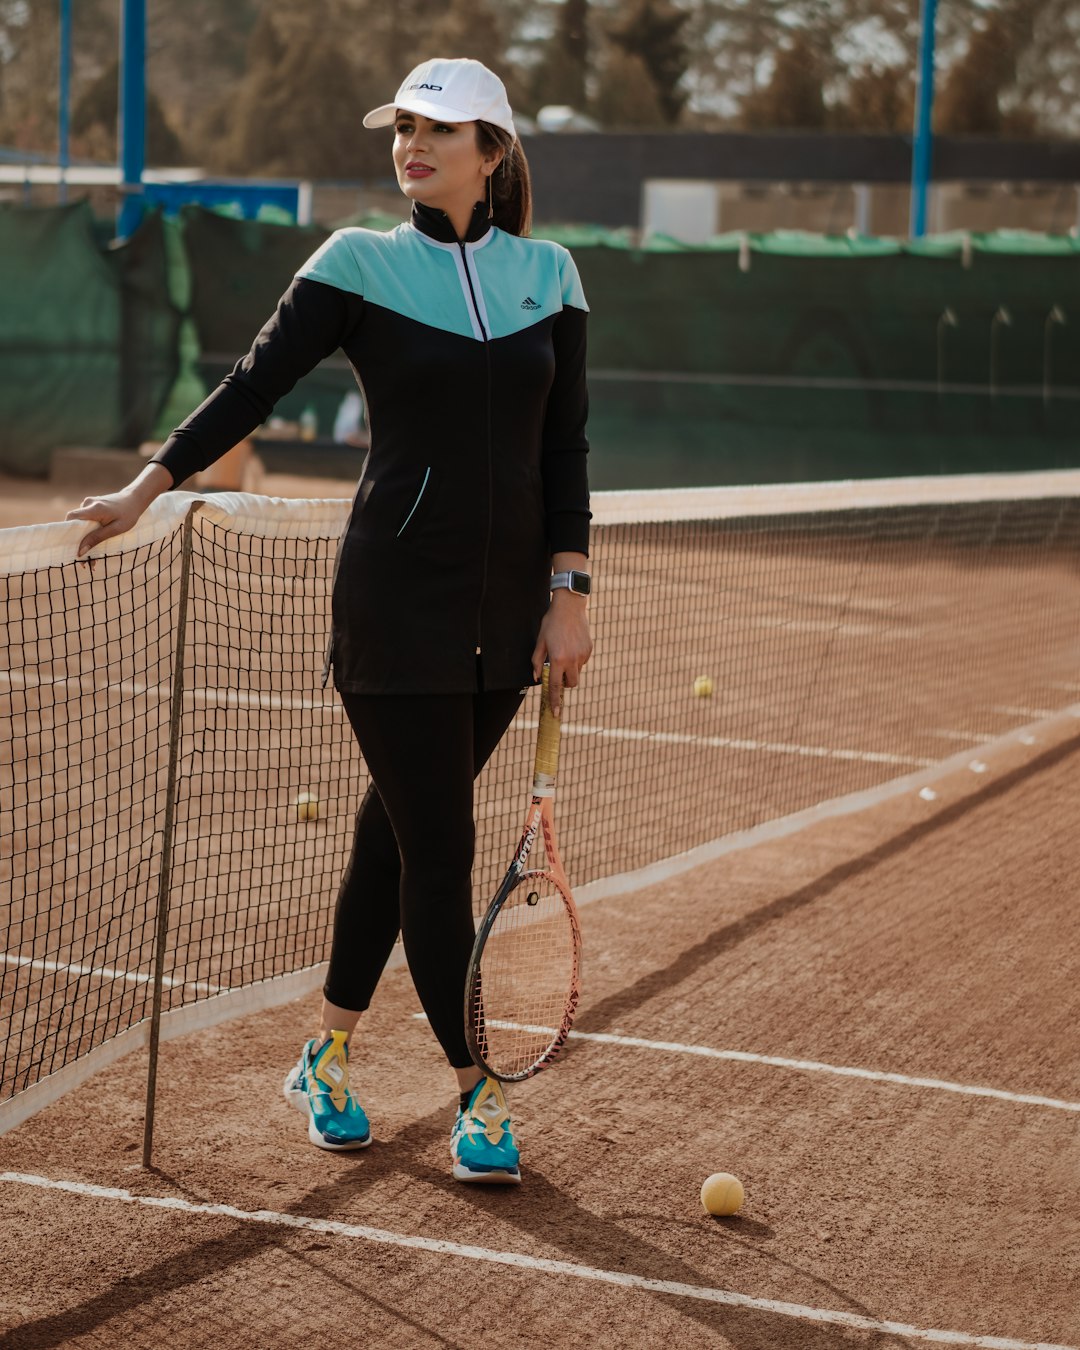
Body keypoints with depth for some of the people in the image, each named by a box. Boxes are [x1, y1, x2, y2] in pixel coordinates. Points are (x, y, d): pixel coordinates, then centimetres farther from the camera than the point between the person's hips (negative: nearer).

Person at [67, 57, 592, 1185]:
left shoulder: (548, 272, 7)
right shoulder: (358, 263, -2)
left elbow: (564, 446, 8)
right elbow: (253, 386, 0)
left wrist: (567, 593, 3)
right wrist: (149, 485, -4)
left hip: (505, 609, 3)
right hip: (396, 600, -3)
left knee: (397, 828, 12)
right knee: (437, 848, -4)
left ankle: (327, 1057, 28)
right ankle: (477, 1099, 6)